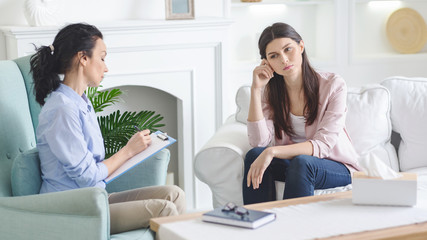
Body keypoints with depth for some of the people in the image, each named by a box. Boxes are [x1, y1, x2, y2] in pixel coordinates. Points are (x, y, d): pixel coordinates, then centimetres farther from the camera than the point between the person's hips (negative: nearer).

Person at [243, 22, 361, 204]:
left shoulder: (333, 85, -13)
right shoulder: (269, 91, -1)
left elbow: (323, 145, -22)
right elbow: (260, 141, -14)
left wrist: (273, 152, -34)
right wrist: (255, 89, -17)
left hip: (337, 168, -3)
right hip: (290, 162, 4)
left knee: (301, 163, -35)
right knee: (254, 155, -25)